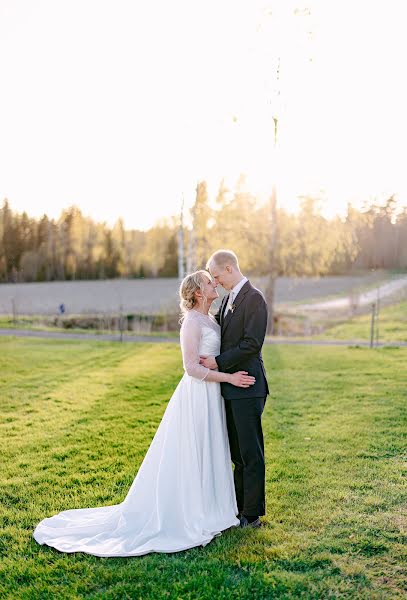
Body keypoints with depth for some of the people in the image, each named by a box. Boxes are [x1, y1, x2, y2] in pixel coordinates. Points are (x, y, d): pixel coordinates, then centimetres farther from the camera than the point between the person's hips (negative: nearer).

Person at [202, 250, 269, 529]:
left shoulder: (254, 298, -13)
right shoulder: (228, 299, 14)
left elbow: (252, 344, -20)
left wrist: (218, 361, -16)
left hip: (247, 388, -9)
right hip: (230, 386, 9)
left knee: (251, 453, 1)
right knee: (237, 452, 16)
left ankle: (252, 515, 11)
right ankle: (239, 506, 27)